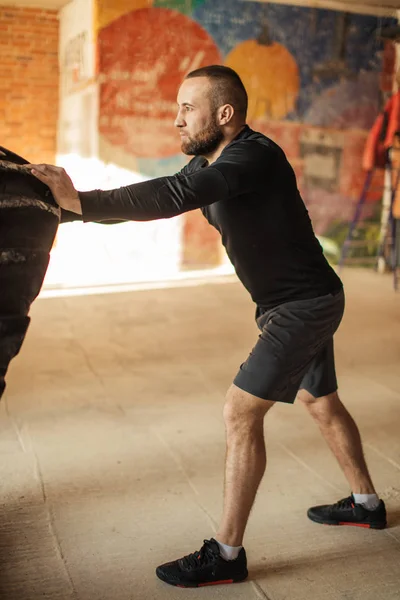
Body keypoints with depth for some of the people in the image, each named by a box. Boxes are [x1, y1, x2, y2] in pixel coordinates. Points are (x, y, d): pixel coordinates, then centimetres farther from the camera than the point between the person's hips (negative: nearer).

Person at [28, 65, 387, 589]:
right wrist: (76, 203, -6)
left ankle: (226, 555, 0)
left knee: (240, 413, -12)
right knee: (321, 403, 22)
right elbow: (164, 195, 4)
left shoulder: (253, 155, -25)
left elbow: (174, 197, -39)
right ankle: (366, 504, 42)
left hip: (305, 305, -10)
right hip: (302, 304, 10)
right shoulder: (209, 164, 5)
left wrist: (80, 202, -42)